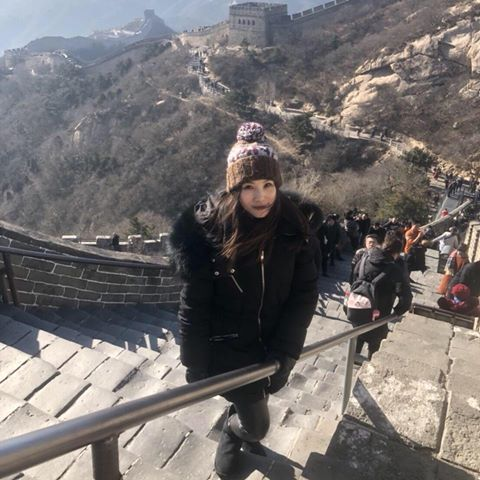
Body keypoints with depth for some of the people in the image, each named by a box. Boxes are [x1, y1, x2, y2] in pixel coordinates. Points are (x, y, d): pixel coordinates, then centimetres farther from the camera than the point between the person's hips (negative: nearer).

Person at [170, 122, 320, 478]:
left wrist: (285, 354, -14)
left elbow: (304, 293, -10)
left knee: (254, 403, 26)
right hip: (227, 346, -3)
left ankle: (239, 432, 62)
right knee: (257, 424, 8)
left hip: (271, 345, 3)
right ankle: (232, 432, 45)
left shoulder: (292, 225, -14)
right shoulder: (207, 228, -21)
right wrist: (195, 364, -10)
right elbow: (194, 303, -16)